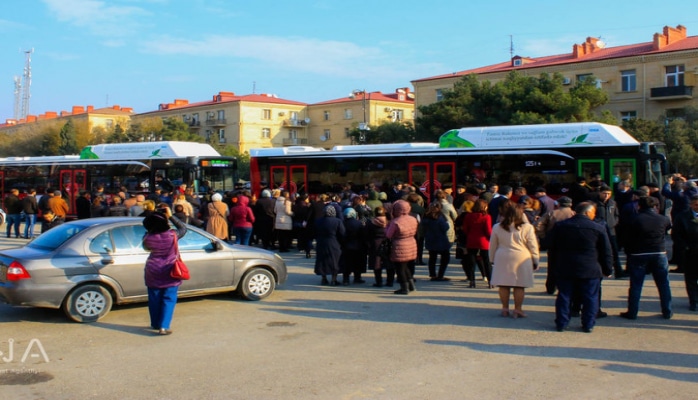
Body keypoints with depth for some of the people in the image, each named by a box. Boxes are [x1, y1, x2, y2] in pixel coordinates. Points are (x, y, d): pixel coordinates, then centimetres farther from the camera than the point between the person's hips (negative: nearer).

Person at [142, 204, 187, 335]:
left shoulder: (148, 238, -12)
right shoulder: (172, 236, -16)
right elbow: (183, 228, 4)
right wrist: (171, 216, 1)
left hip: (153, 272, 2)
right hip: (169, 272, -2)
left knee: (154, 299, 16)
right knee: (169, 299, 3)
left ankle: (155, 324, 30)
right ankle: (164, 326, -5)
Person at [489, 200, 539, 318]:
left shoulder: (497, 227, -1)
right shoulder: (527, 228, -9)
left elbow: (492, 246, 8)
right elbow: (533, 247, -3)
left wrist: (492, 259, 20)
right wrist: (535, 262, 8)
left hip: (503, 259, 2)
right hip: (522, 259, -2)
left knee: (504, 285, 10)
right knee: (519, 286, 6)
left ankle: (505, 308, 16)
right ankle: (517, 310, 9)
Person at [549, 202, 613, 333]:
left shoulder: (559, 226, 2)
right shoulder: (598, 228, -5)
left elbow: (551, 248, 6)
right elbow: (606, 252, 0)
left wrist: (553, 267, 14)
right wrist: (608, 270, 11)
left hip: (564, 269, 2)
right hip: (590, 270, -2)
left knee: (564, 297, 10)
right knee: (590, 299, 10)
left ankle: (561, 323, 13)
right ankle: (588, 325, 13)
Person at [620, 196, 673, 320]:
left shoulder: (635, 220, -7)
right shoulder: (663, 219, -2)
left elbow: (629, 238, -4)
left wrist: (629, 253, 5)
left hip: (638, 255, -2)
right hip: (659, 254, 2)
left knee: (635, 285, 4)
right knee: (663, 284, 14)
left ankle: (632, 312, 7)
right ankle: (667, 312, 20)